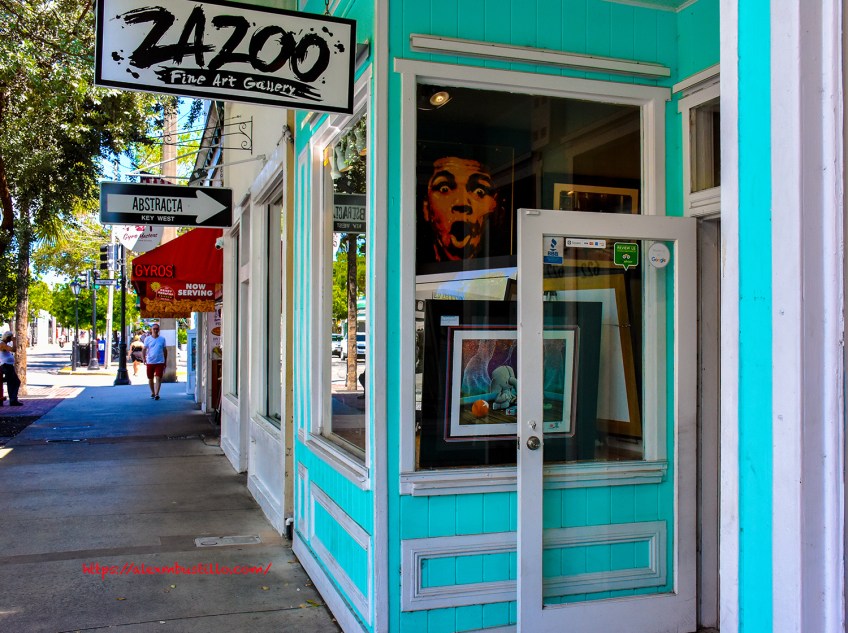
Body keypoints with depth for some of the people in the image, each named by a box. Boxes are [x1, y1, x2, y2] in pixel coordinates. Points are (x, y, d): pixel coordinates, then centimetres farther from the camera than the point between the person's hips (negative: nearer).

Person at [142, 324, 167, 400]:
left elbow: (165, 350, 11)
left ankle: (156, 394, -12)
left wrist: (165, 361, 12)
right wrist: (144, 358, -9)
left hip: (160, 362, -1)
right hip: (150, 362, 1)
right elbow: (144, 349, 5)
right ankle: (152, 392, 29)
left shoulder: (162, 339, 4)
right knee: (150, 379, 11)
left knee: (158, 378, -10)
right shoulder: (147, 339, 3)